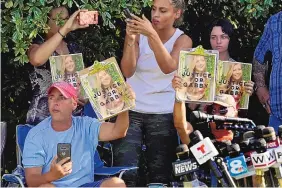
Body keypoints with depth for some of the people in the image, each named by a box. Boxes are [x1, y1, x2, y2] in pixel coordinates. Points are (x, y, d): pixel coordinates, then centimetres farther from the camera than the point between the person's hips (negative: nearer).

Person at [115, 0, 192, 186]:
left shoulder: (182, 40, 1)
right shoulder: (140, 34, 3)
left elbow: (169, 68, -20)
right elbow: (127, 71, -9)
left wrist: (152, 35, -30)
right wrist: (130, 39, -22)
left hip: (162, 114, 0)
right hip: (131, 110, 0)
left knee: (160, 174, 1)